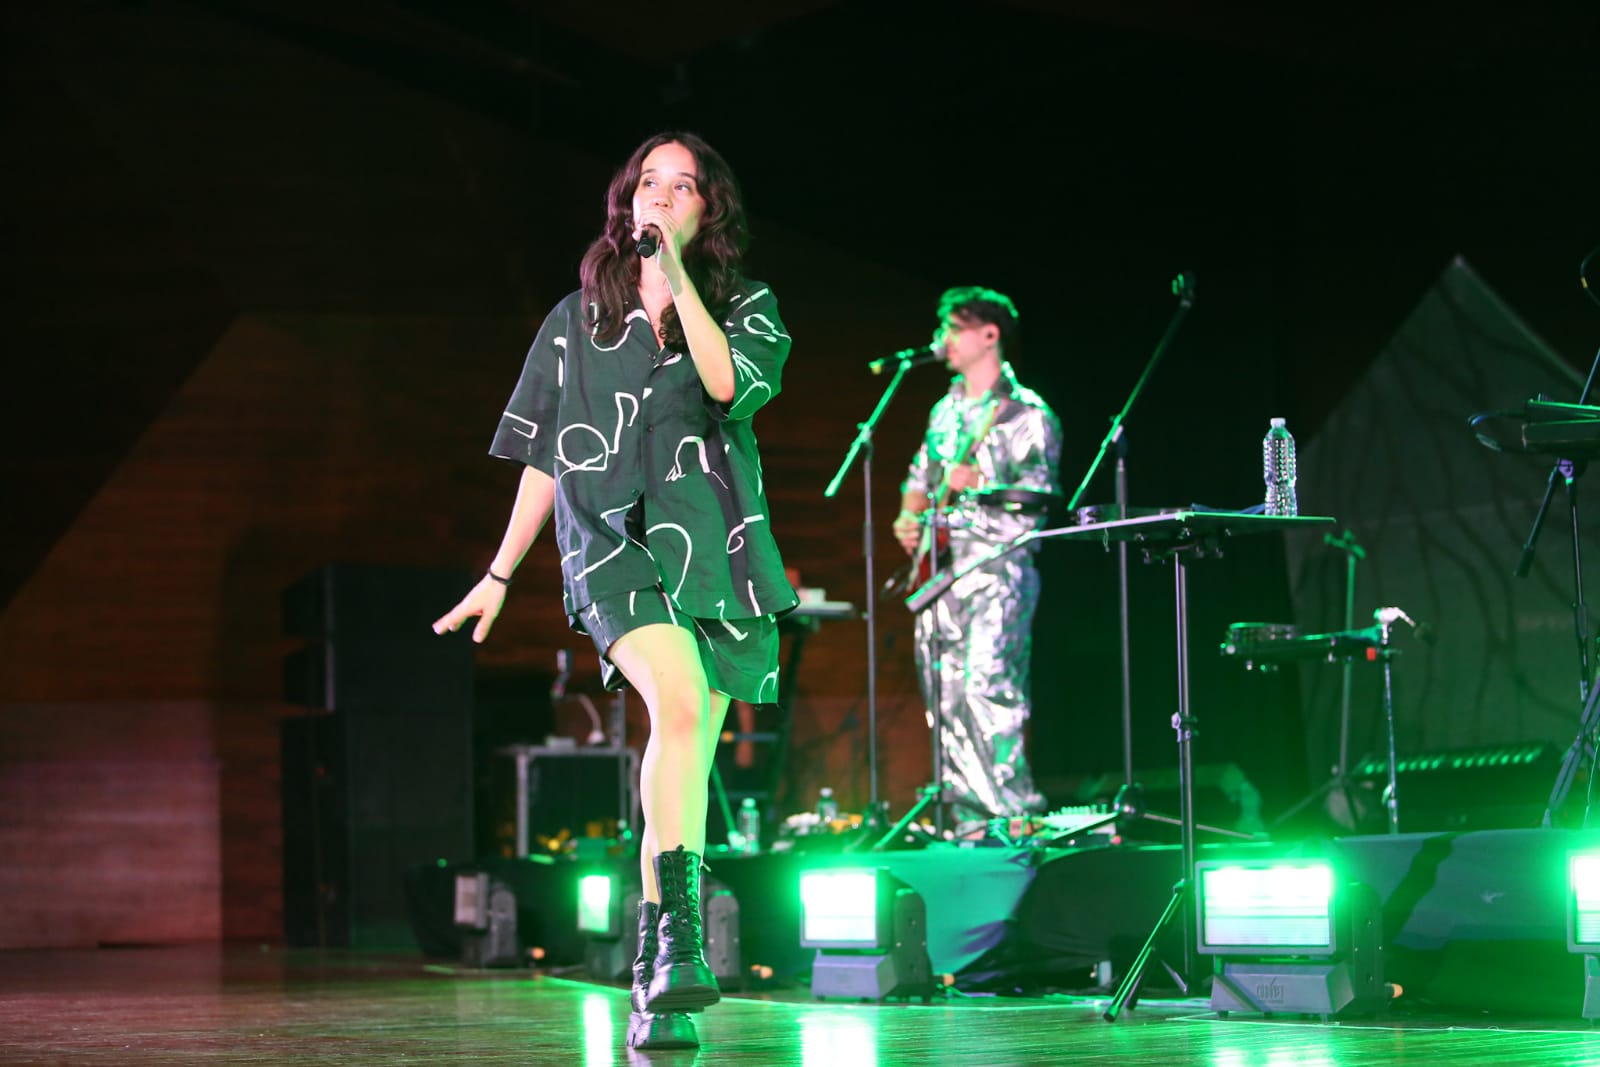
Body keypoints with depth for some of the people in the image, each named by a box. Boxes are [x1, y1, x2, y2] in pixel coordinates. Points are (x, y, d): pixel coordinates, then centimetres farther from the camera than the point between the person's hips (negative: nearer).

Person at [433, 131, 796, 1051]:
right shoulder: (579, 319, 15)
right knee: (678, 700, -29)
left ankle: (654, 988, 8)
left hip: (714, 548, 1)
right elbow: (544, 459, 18)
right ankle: (682, 939, -37)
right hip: (612, 540, -1)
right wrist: (499, 577, 17)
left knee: (682, 769, 0)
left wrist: (677, 276, -9)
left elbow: (727, 384, -11)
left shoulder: (748, 307, 12)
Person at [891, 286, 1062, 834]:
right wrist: (909, 518, 9)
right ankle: (968, 815, 10)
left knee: (986, 684, -20)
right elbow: (918, 477, 29)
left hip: (996, 567, -8)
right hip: (938, 565, 8)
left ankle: (1010, 808, -17)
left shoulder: (1026, 413, -3)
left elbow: (1039, 492, -12)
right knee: (943, 694, 5)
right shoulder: (945, 411, 20)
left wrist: (981, 485, -27)